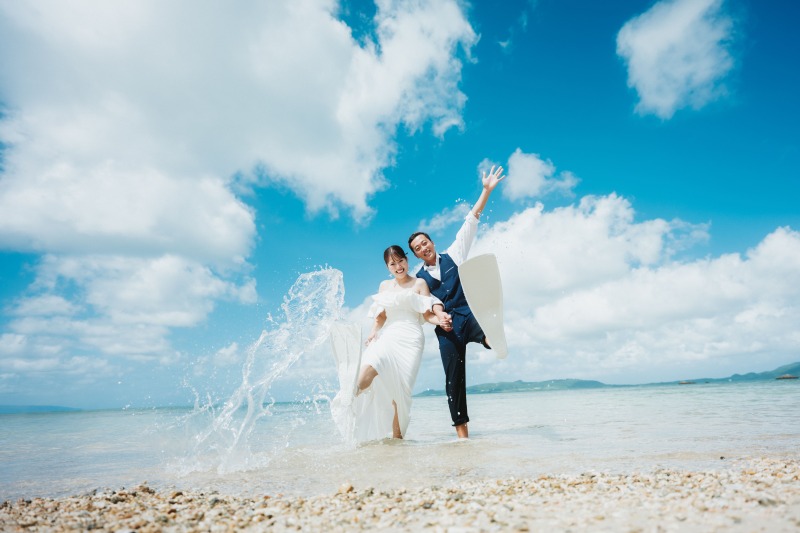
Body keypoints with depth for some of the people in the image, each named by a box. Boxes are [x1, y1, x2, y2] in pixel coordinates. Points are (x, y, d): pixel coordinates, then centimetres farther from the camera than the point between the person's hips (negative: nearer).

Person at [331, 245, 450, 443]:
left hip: (410, 338, -3)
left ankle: (396, 434, -1)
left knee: (401, 388, -10)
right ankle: (349, 398, -45)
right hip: (387, 336, 3)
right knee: (370, 366, -30)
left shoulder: (419, 284, 9)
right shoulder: (384, 286, 20)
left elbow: (427, 315, 3)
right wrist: (374, 332, 1)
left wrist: (439, 319, -17)